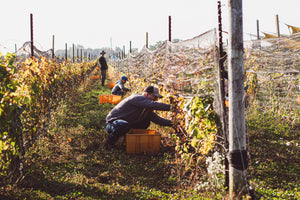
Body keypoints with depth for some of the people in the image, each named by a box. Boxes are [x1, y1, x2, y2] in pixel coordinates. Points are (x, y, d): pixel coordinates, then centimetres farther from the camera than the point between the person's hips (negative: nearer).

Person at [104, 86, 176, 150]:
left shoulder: (146, 107, 8)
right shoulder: (138, 98, -22)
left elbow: (156, 118, 5)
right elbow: (154, 105, -36)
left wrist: (171, 123, -5)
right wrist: (170, 107, -33)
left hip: (125, 123, 9)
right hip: (112, 123, -9)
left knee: (146, 123, 1)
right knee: (125, 125, -41)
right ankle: (109, 144, -17)